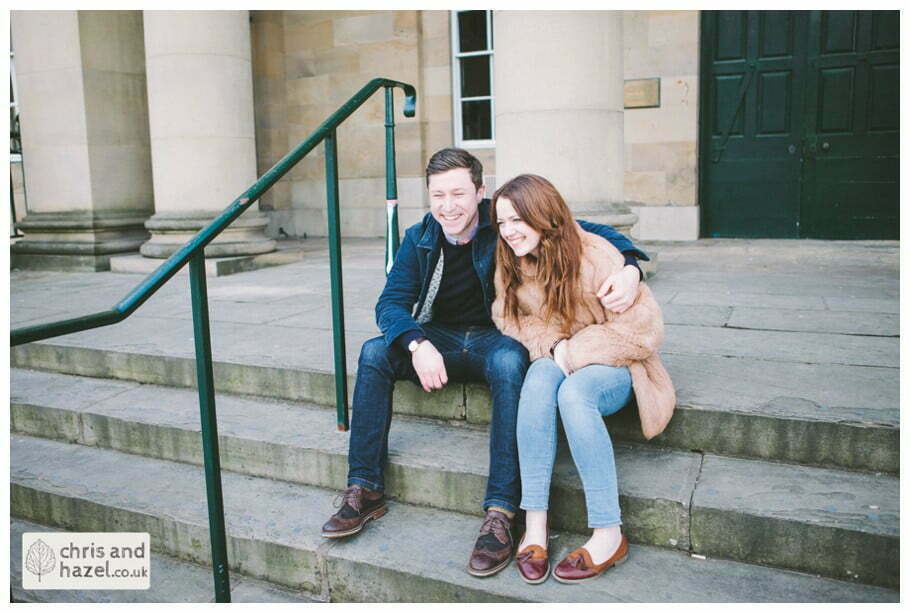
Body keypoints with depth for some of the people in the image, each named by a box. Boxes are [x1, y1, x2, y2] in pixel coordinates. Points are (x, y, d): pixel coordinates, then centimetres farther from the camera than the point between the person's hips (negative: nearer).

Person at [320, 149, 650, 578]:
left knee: (509, 362, -38)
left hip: (496, 337, -3)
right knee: (374, 353, -21)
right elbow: (391, 302, -7)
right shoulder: (420, 239, -1)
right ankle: (364, 491, -14)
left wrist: (629, 268, -30)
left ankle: (500, 514, -37)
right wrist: (418, 344, -28)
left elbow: (590, 232, -9)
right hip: (439, 338, 4)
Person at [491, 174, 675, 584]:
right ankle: (535, 526, -31)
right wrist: (551, 344, -16)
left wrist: (574, 351, -19)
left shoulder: (595, 257, -19)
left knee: (573, 392, -36)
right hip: (556, 361, 4)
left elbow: (642, 329, -16)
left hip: (611, 366, -3)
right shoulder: (510, 262, -2)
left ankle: (609, 535, -27)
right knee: (539, 379, -32)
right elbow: (508, 318, 5)